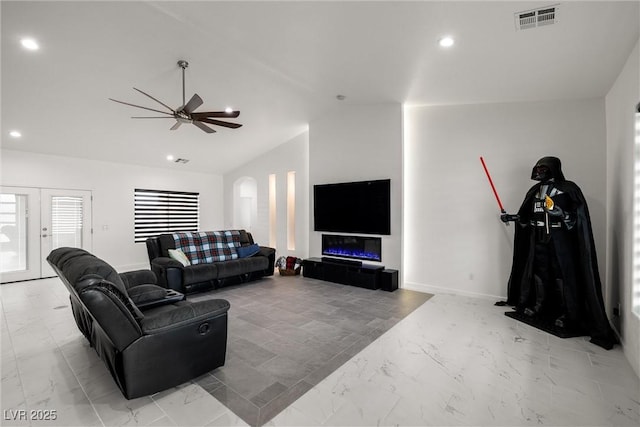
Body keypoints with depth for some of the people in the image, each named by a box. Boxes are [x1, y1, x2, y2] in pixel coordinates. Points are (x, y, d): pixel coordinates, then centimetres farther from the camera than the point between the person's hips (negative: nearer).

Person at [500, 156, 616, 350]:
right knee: (538, 272, 11)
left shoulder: (568, 189, -4)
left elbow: (578, 215, -10)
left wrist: (561, 213, -26)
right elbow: (526, 216, 15)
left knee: (562, 275, -3)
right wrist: (511, 217, 5)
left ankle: (567, 314, 8)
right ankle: (539, 306, 25)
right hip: (538, 238, 5)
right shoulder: (535, 190, 10)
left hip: (560, 238, -5)